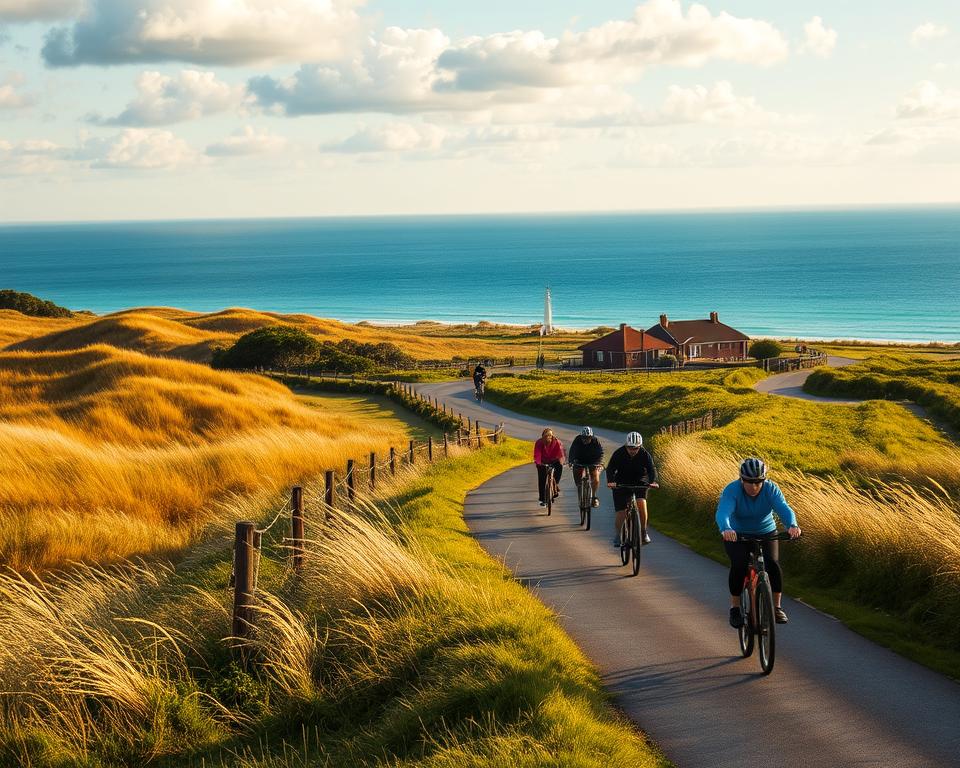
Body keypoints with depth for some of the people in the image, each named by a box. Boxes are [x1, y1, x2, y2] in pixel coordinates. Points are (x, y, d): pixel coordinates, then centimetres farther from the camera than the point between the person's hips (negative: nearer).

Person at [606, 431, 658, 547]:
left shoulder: (644, 454, -15)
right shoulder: (619, 453, -18)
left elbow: (651, 469, -23)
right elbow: (610, 469, -25)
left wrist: (653, 482, -43)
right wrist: (610, 481, -44)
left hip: (639, 482, 1)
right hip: (621, 484, -1)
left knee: (642, 503, -25)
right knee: (621, 514, -6)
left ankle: (643, 532, -11)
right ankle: (617, 536, 17)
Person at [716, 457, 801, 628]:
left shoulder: (771, 489, -18)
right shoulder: (732, 491, -24)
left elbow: (784, 509, -33)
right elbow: (723, 512, -40)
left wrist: (792, 525, -55)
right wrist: (726, 529, -63)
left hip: (766, 534, 2)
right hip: (736, 535, -2)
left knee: (773, 564, -22)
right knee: (739, 564, -27)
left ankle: (777, 606, -3)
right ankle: (734, 607, -10)